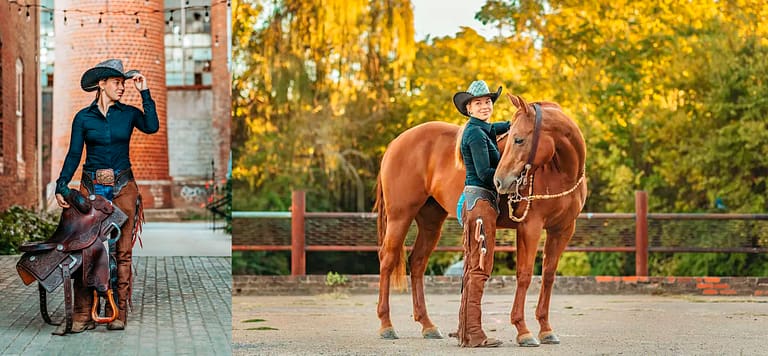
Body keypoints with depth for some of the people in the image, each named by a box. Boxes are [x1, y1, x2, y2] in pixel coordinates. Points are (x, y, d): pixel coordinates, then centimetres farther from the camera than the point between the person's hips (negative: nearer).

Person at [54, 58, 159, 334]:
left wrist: (145, 93, -9)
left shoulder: (128, 113, 6)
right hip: (92, 187, -1)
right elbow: (74, 155, 2)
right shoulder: (83, 117, 4)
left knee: (121, 250, 0)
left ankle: (118, 313, 6)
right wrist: (61, 187, -9)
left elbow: (152, 127, -14)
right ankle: (82, 316, -3)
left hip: (123, 187, 1)